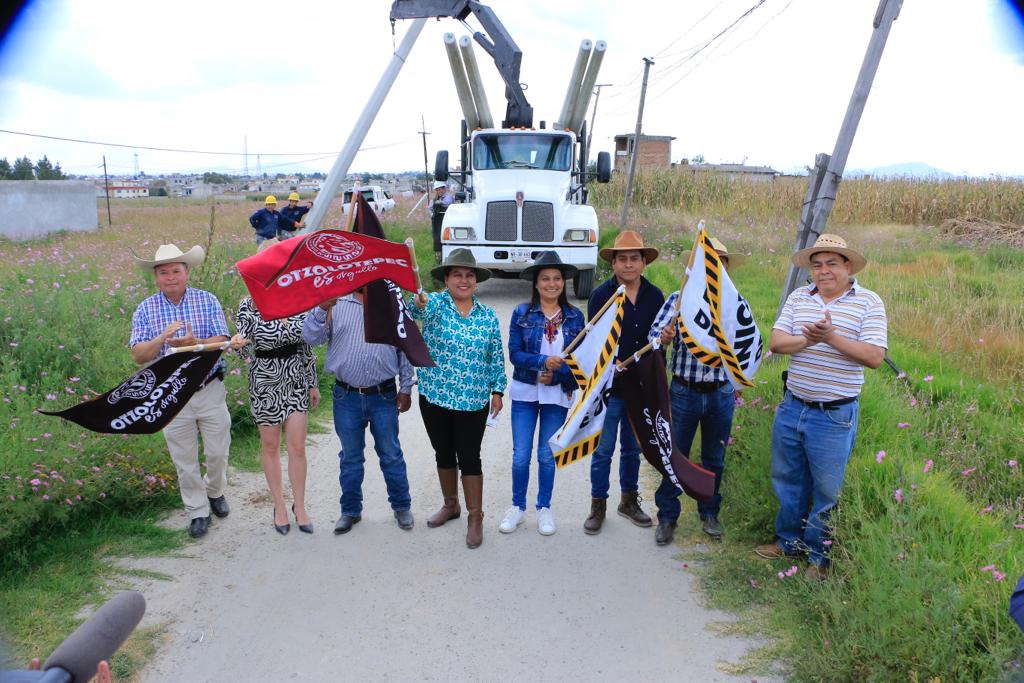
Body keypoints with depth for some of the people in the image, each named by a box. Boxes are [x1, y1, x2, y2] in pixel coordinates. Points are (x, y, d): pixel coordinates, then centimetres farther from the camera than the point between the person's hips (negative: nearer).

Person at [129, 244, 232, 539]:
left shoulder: (207, 301, -3)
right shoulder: (145, 310, -1)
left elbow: (222, 343, -12)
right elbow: (138, 356, -8)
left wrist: (194, 343, -31)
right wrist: (163, 337, -26)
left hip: (210, 390, 0)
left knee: (218, 452, 11)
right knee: (185, 460, 9)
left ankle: (215, 491, 40)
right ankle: (197, 511, 26)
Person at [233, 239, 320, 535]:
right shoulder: (249, 305, -6)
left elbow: (305, 344, 7)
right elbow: (244, 341, -7)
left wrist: (312, 383, 10)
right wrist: (238, 343, -32)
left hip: (295, 377, 1)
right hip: (265, 379, -1)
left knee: (297, 445, 1)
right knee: (270, 445, 9)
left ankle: (299, 506, 17)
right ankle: (279, 506, 24)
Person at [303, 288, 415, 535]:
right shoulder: (336, 305, 3)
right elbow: (311, 337, -5)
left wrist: (406, 388, 4)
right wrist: (322, 308, -21)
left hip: (383, 396, 0)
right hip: (347, 396, 1)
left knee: (391, 454, 9)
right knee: (350, 456, 13)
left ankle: (402, 507, 25)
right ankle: (350, 510, 27)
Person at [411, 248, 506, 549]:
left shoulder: (488, 316, 0)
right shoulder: (436, 304, -5)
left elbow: (497, 357, 6)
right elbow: (421, 310, -31)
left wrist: (497, 391, 2)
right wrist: (418, 302, -53)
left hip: (473, 401, -1)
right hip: (435, 397, 1)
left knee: (469, 458, 3)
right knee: (443, 454, 16)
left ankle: (475, 516, 16)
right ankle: (450, 505, 35)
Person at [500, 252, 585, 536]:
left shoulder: (575, 316, 0)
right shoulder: (522, 313, -3)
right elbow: (514, 354, -7)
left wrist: (555, 375, -15)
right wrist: (544, 361, -22)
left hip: (558, 395, 0)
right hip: (525, 393, 0)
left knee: (547, 456, 9)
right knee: (520, 456, 3)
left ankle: (544, 508, 27)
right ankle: (518, 506, 24)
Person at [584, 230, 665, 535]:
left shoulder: (654, 296, 2)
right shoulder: (601, 295, -8)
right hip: (609, 388, -3)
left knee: (633, 448, 17)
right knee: (603, 450, 6)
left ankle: (629, 500, 34)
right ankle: (598, 505, 21)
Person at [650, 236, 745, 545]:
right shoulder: (679, 298, -6)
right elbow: (654, 335, -12)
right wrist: (664, 339, -32)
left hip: (721, 394, 2)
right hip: (684, 392, -2)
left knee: (714, 459, 16)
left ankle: (709, 513, 35)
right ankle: (667, 518, 22)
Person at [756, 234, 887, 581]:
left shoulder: (869, 302, -6)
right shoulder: (798, 297, 6)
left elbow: (874, 356, -14)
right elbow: (776, 342, -3)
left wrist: (832, 337, -24)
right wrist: (807, 340, -22)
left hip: (835, 416, -4)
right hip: (791, 408, 5)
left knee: (827, 490, 7)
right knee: (787, 479, 18)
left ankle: (820, 556, 26)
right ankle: (790, 540, 38)